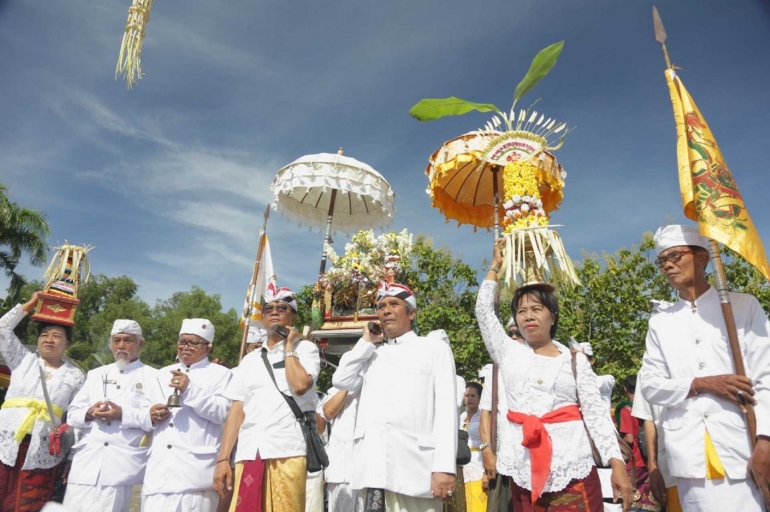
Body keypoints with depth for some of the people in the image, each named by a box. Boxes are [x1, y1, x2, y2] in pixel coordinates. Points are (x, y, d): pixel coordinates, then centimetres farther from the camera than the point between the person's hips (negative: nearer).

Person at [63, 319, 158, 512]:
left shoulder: (152, 376, 3)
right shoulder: (96, 374, 18)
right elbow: (72, 415, 15)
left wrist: (123, 415, -18)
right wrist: (89, 413, -7)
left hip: (121, 464, -4)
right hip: (86, 463, 4)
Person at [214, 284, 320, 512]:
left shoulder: (305, 348, 5)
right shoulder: (250, 359, 17)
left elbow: (300, 385, -14)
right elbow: (237, 410, 11)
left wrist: (289, 347, -2)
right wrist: (223, 458, 3)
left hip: (287, 452, -4)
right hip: (248, 453, 4)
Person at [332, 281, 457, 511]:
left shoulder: (434, 347, 9)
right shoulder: (372, 354, 22)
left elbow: (446, 406, -1)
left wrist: (444, 466, -11)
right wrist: (366, 342, 12)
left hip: (414, 465, -3)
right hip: (373, 464, 4)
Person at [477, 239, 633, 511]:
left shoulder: (575, 359, 5)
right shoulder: (509, 353, 9)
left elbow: (596, 412, 2)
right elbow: (483, 310, 6)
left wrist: (617, 462, -7)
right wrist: (496, 264, 12)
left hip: (572, 470, -1)